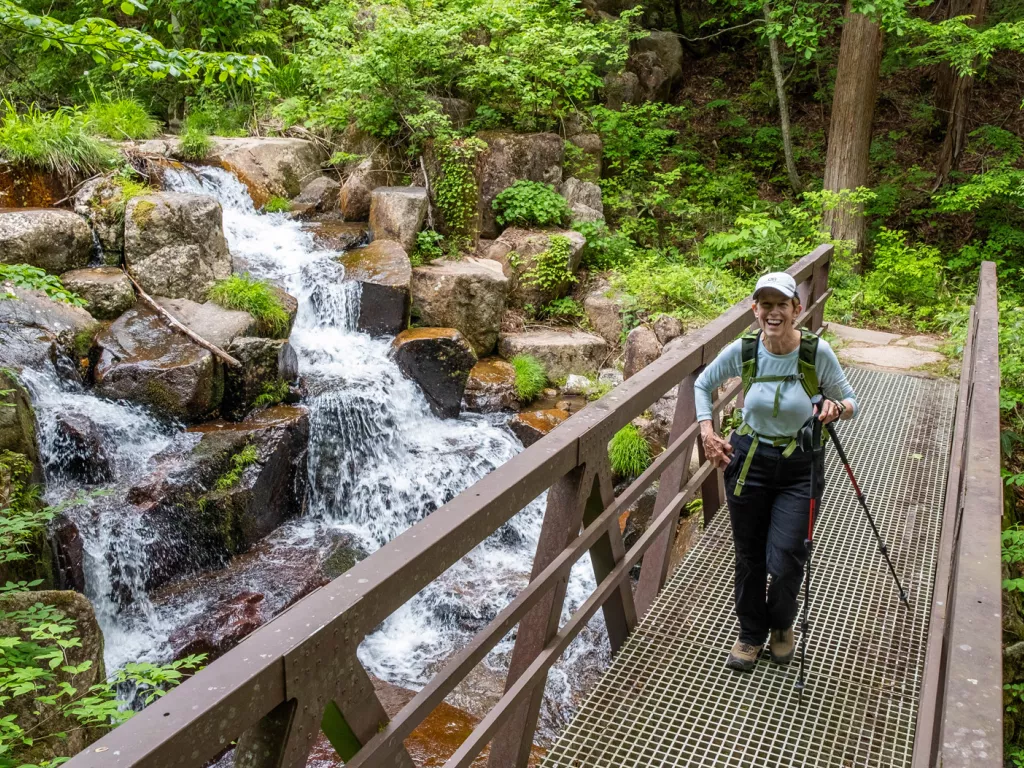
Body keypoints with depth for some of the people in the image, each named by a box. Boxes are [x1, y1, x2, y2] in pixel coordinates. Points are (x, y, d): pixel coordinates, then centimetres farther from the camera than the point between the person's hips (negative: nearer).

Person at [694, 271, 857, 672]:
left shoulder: (818, 352, -16)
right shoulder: (742, 350, -11)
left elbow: (850, 403, -3)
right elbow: (702, 385, 7)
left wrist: (837, 408, -26)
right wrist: (707, 432, -4)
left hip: (801, 467, -2)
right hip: (749, 461, 2)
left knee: (784, 560, -5)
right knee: (749, 556, 12)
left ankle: (781, 626, 30)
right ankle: (751, 634, 37)